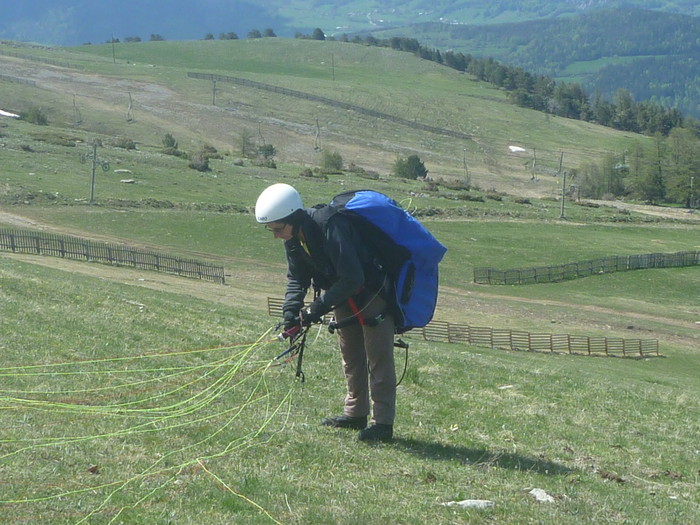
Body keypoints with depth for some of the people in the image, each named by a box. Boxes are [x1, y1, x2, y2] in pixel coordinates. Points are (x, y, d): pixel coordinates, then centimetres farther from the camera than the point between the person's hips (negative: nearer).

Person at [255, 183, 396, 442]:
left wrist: (318, 307, -32)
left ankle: (383, 422, -5)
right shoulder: (294, 237, -8)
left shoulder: (331, 228, -35)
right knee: (350, 356, 15)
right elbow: (296, 278, 3)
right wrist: (290, 310, -14)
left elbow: (353, 279, -35)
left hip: (373, 292, -8)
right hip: (344, 296, 9)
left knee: (378, 358, -8)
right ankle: (355, 413, 26)